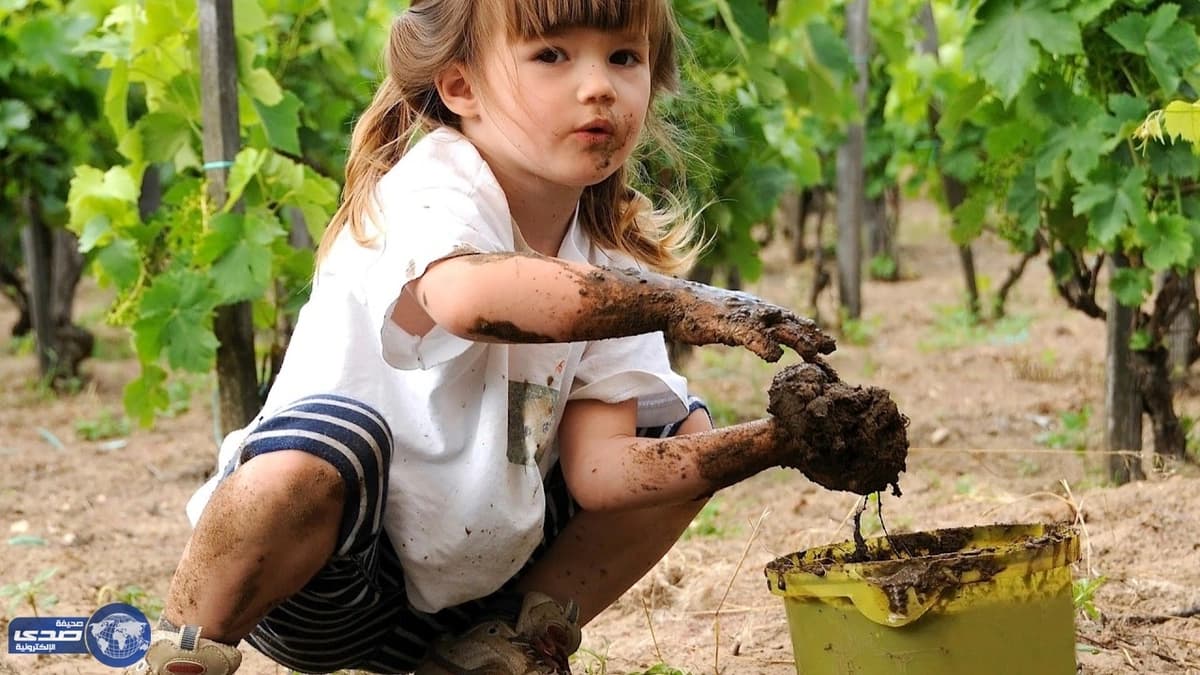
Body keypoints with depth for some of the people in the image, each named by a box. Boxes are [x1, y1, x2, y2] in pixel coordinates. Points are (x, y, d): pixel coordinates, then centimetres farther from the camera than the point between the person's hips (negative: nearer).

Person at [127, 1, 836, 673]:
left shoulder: (612, 258, -1)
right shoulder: (428, 191, -23)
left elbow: (599, 469, -10)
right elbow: (470, 297, -49)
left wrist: (769, 442, -23)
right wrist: (685, 303, -44)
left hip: (466, 584, 7)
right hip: (321, 572, -7)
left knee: (684, 430, 3)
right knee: (335, 438, -37)